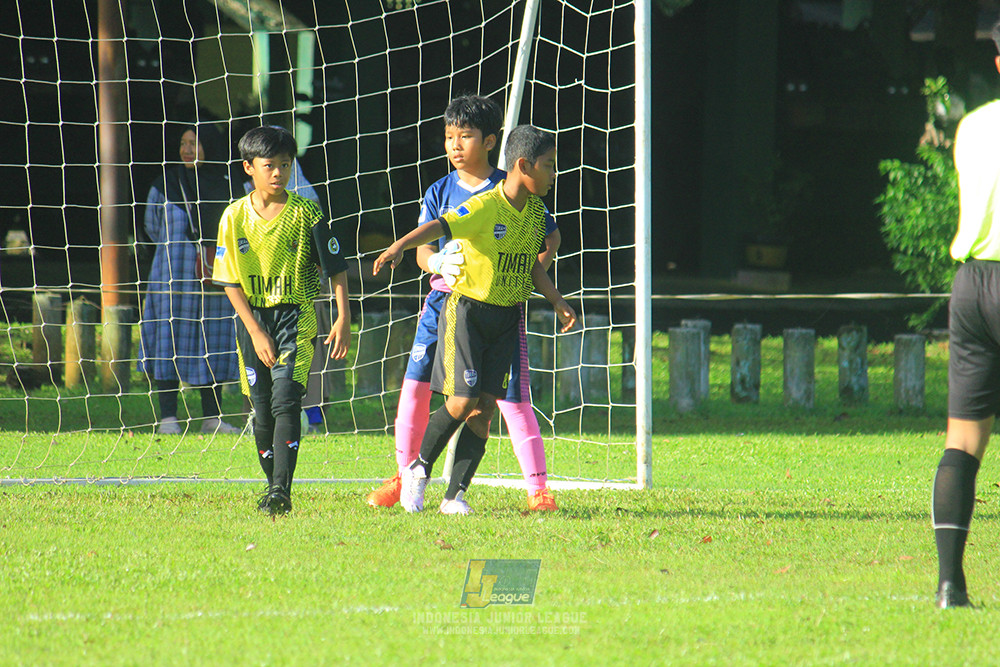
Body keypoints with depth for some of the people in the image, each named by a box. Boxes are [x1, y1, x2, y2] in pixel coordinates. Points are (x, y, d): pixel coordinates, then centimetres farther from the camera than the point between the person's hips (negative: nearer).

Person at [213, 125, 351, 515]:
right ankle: (274, 486, 22)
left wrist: (343, 319, -9)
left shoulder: (305, 213, -5)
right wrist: (256, 333, -7)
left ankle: (282, 491, -22)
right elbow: (230, 282, 1)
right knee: (262, 411, 6)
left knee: (285, 401, -17)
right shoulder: (235, 217, -1)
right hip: (252, 319, 3)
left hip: (295, 314, -3)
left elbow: (336, 268, 0)